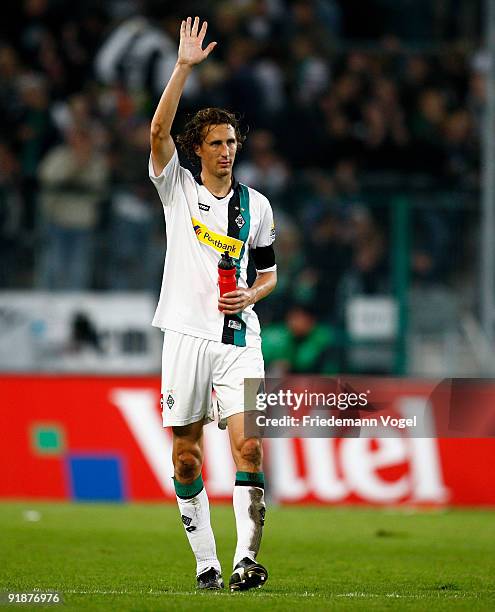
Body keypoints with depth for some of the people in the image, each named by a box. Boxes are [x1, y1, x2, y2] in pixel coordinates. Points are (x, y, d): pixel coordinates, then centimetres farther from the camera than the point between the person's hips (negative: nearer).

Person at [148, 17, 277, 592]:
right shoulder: (178, 188, 4)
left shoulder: (256, 205, 11)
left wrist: (251, 294, -3)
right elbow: (159, 130, -11)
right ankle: (205, 561, 10)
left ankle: (246, 557, -18)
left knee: (248, 443, -14)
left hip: (238, 334, 1)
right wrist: (184, 66, -18)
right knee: (186, 454, 1)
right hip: (187, 333, -1)